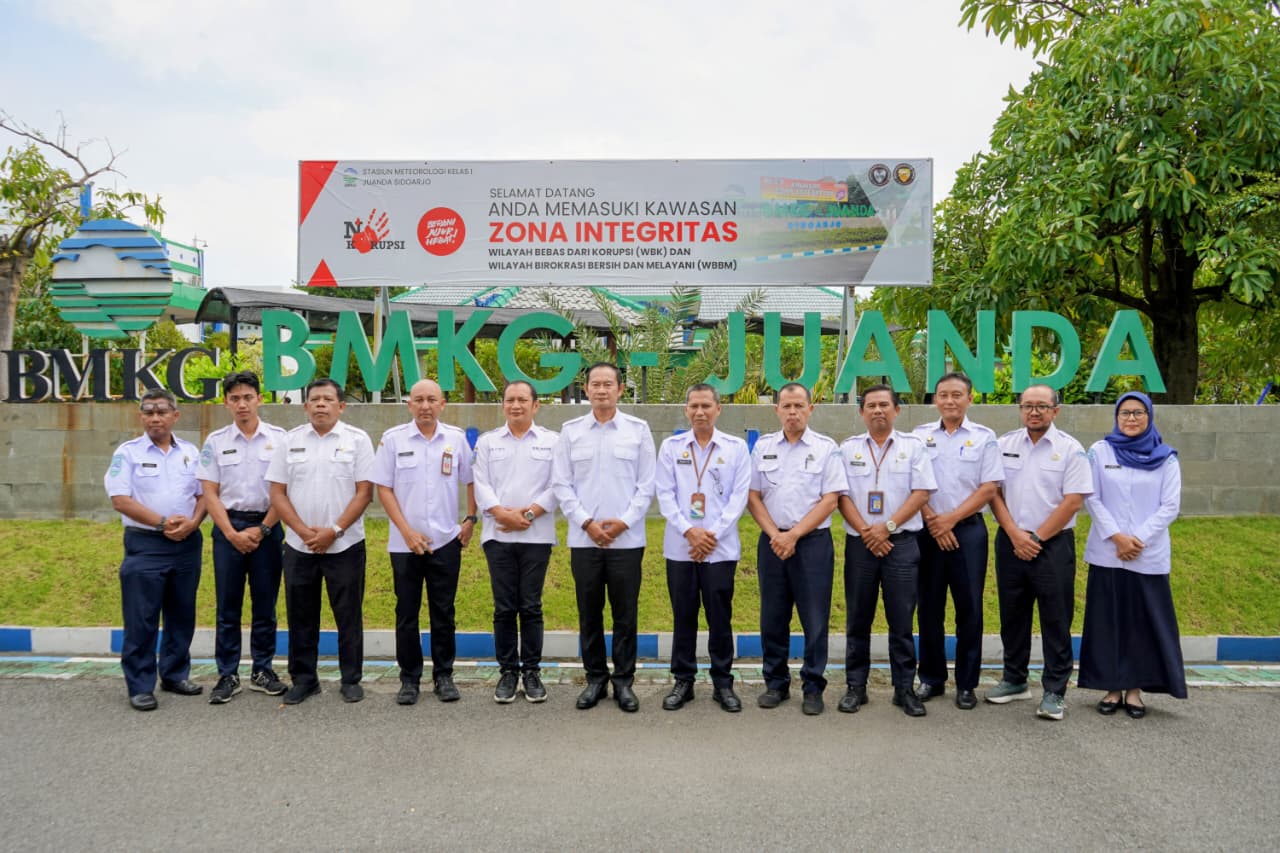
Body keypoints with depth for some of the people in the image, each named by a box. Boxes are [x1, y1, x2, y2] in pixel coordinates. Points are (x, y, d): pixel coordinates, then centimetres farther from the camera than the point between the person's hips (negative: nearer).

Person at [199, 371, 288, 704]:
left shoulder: (278, 438, 0)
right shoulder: (215, 441, 3)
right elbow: (210, 493, 1)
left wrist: (262, 529, -7)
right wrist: (232, 534, -7)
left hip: (267, 527, 0)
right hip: (228, 528, 1)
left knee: (265, 605, 6)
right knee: (228, 607, 5)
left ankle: (262, 671, 18)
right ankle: (227, 676, 13)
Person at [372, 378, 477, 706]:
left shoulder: (456, 439, 1)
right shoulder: (393, 439, -3)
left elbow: (471, 481, 11)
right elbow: (383, 488, -3)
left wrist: (470, 519, 1)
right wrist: (407, 531, -9)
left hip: (446, 541, 1)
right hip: (404, 543, -1)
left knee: (443, 612, 8)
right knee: (407, 613, 7)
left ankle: (443, 675, 20)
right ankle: (409, 678, 19)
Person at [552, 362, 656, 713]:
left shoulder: (638, 429, 2)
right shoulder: (571, 431, 5)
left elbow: (647, 484, 1)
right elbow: (562, 484, 3)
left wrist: (624, 521, -9)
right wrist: (586, 522, -7)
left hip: (627, 539, -1)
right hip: (583, 539, 1)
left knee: (625, 615, 5)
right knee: (589, 614, 8)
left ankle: (624, 680, 17)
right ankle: (595, 678, 21)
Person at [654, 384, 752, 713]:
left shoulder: (736, 447, 3)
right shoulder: (671, 447, 5)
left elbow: (739, 496, -2)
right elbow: (665, 494, 0)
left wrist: (714, 534, -10)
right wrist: (688, 531, -11)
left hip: (721, 548, -1)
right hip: (680, 546, 1)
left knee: (720, 617, 5)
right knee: (683, 616, 8)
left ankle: (723, 682, 17)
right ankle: (683, 681, 19)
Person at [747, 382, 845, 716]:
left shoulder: (826, 448, 0)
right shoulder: (762, 447, 7)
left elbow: (829, 500, -6)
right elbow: (753, 497, 6)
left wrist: (794, 535, -12)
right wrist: (775, 535, -7)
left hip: (813, 541, -2)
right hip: (772, 541, 3)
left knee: (815, 619, 2)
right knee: (773, 617, 9)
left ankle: (813, 688, 14)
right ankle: (776, 684, 22)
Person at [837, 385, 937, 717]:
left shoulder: (913, 446, 5)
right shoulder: (848, 448, 7)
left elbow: (921, 493, -3)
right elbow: (841, 496, 1)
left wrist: (887, 527, -12)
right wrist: (867, 532, -10)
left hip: (901, 543, -1)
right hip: (859, 543, 1)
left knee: (902, 620, 2)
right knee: (858, 619, 7)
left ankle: (904, 689, 13)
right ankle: (856, 686, 16)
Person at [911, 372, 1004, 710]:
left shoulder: (984, 438, 3)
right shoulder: (920, 436, 7)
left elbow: (988, 488, -3)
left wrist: (951, 519, -11)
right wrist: (933, 520, -9)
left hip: (968, 530, -1)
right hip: (927, 530, 2)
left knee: (969, 608, 2)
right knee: (929, 607, 7)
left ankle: (967, 684, 13)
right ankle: (931, 678, 18)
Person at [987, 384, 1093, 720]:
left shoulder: (1070, 449, -4)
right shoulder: (1004, 444, 5)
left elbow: (1072, 502, -9)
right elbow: (994, 493, 3)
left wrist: (1037, 538, -11)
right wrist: (1015, 534, -8)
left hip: (1053, 544, -3)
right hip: (1010, 542, 3)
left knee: (1056, 620, 2)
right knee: (1012, 615, 13)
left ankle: (1054, 692, 11)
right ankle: (1014, 680, 27)